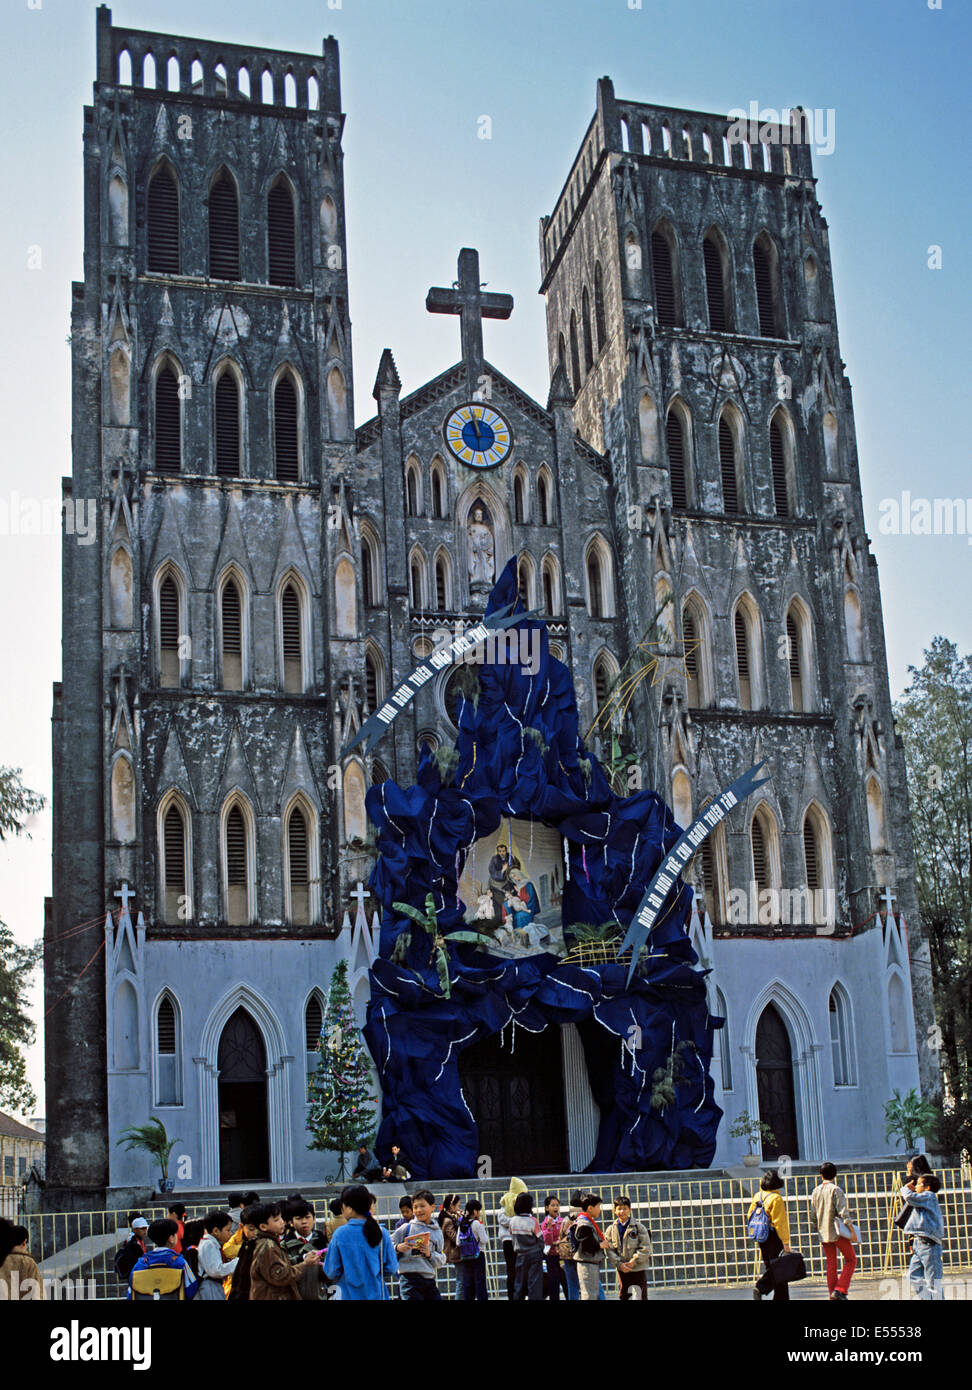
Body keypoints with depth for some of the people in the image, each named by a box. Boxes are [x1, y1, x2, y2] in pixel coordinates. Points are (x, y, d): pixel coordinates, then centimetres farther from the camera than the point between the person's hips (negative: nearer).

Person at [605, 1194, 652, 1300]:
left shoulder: (639, 1227, -4)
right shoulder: (611, 1229, 4)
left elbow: (645, 1248, -7)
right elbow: (610, 1250, 0)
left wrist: (633, 1261, -14)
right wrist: (619, 1264, -13)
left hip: (638, 1269, -3)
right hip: (622, 1270, 3)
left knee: (640, 1295, -4)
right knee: (624, 1296, 7)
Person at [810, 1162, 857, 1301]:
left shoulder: (815, 1191, 8)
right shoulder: (836, 1190, -10)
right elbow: (843, 1212, -17)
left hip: (823, 1232, 5)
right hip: (837, 1232, -5)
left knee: (831, 1264, 12)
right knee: (851, 1260, 6)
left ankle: (832, 1293, 10)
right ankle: (840, 1290, -7)